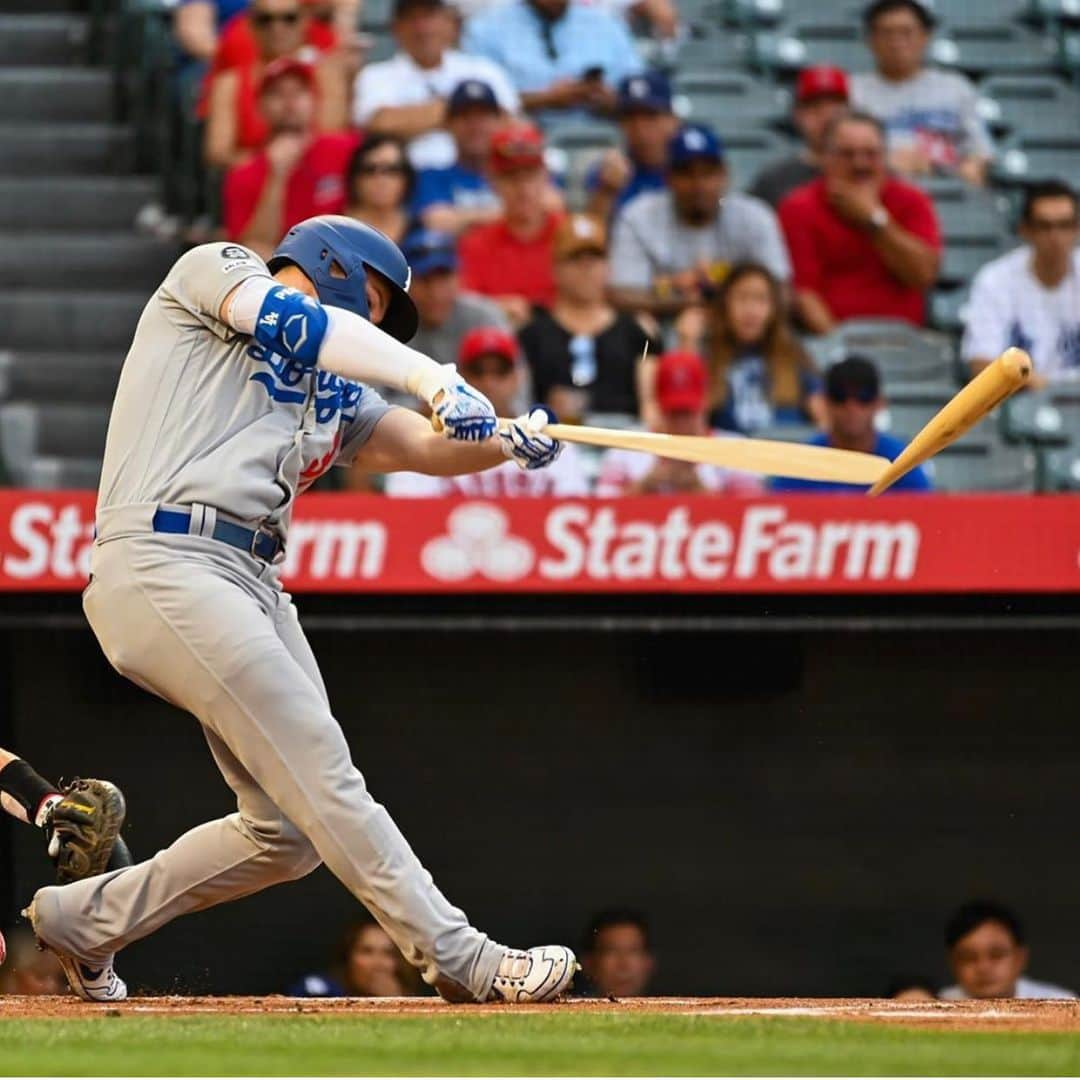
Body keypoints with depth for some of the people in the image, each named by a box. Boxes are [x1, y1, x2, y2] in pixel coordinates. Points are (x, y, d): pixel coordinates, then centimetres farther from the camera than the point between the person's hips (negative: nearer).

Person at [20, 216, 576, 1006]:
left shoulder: (332, 393, 27)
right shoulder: (213, 272, 9)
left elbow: (428, 447, 15)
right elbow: (291, 323, -10)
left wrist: (509, 440, -7)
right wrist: (431, 376, -20)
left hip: (253, 585, 9)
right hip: (165, 561, -9)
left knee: (290, 834, 4)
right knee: (324, 775, -14)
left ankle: (85, 919, 20)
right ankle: (460, 960, -17)